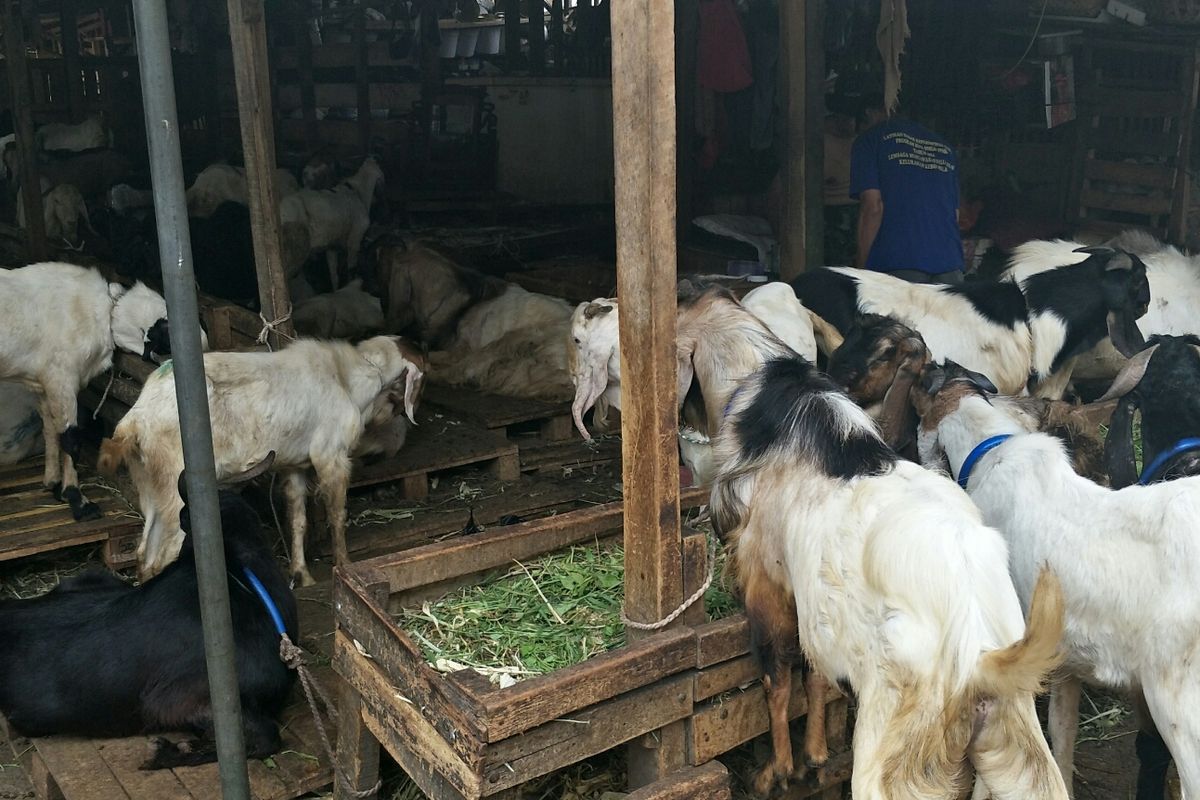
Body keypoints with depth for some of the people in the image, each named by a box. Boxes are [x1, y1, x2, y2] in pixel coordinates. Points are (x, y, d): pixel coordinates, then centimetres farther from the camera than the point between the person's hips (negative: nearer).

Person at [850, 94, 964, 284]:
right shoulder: (944, 145, 23)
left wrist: (861, 268, -2)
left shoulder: (870, 139, 6)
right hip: (949, 261, 5)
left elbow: (872, 206, -5)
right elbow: (955, 213, 21)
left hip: (897, 263, -5)